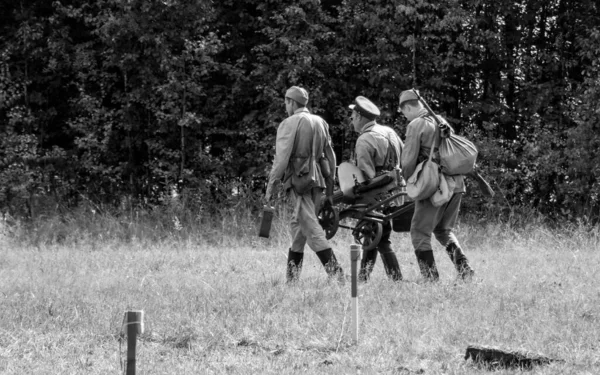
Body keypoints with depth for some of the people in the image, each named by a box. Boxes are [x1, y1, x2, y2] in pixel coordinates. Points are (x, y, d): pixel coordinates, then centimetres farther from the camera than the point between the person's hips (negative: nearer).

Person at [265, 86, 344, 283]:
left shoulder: (289, 124, -7)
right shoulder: (320, 123, 14)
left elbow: (281, 157, -13)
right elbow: (330, 155, 16)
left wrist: (271, 185, -9)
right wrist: (330, 181, 22)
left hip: (298, 180, -7)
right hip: (317, 179, 7)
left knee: (310, 226, -8)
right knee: (298, 224, 16)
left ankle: (334, 270, -17)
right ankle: (292, 273, 19)